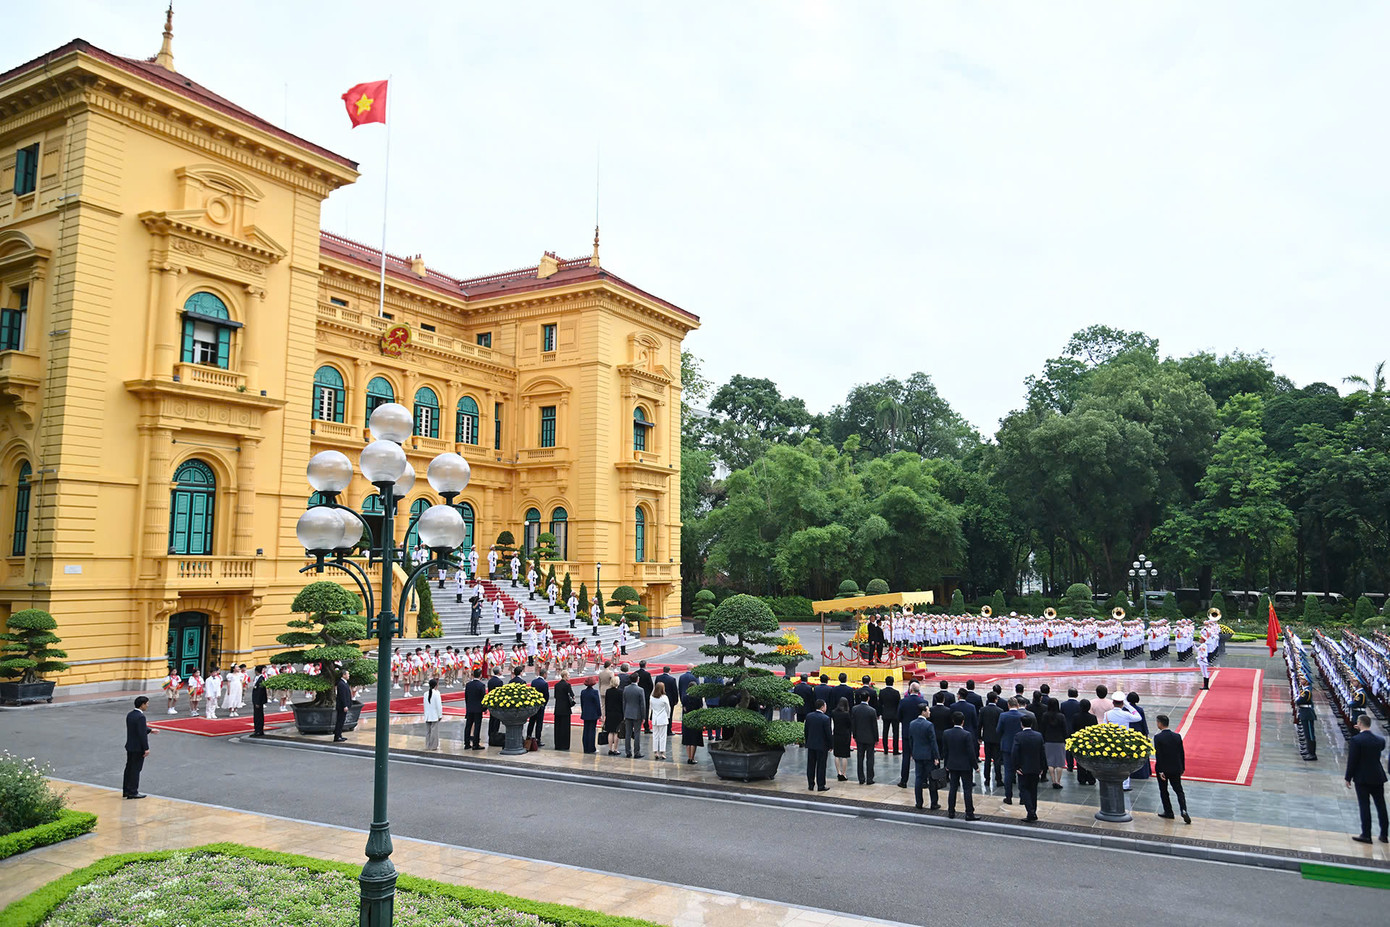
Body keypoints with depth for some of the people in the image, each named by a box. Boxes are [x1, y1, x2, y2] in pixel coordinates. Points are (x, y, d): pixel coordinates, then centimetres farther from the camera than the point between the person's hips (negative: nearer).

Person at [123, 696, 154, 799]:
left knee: (129, 768, 17)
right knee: (135, 770, 0)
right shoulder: (140, 717, -22)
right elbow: (142, 734, -23)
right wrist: (146, 749, -18)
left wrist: (150, 730, 30)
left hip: (130, 746, 9)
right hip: (138, 748, -9)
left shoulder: (130, 715, 6)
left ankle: (126, 790, 25)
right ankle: (132, 792, 7)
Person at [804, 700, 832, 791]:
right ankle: (820, 786, 10)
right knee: (821, 766, 4)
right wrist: (830, 745, -1)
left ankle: (811, 785, 17)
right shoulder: (825, 718, -17)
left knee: (811, 766, 12)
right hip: (822, 746, -5)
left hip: (811, 745, 5)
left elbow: (806, 731, 6)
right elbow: (828, 733, -13)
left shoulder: (808, 716, -1)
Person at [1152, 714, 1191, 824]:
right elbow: (1181, 754, 4)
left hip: (1163, 769, -4)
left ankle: (1168, 812, 17)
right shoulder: (1177, 736, -2)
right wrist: (1182, 768, 14)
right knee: (1179, 791, 10)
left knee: (1163, 791, 12)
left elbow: (1158, 755, -17)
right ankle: (1184, 811, -7)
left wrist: (1160, 771, -15)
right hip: (1176, 768, 4)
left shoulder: (1158, 737, -15)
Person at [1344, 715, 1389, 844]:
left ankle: (1366, 835, 5)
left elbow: (1352, 761, -14)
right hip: (1378, 777, 5)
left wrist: (1348, 778, -4)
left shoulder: (1355, 740, -16)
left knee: (1364, 806, 1)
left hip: (1362, 778, -5)